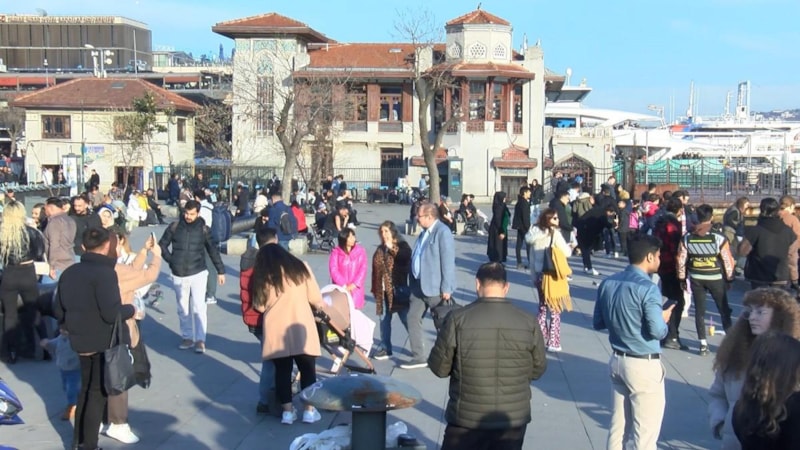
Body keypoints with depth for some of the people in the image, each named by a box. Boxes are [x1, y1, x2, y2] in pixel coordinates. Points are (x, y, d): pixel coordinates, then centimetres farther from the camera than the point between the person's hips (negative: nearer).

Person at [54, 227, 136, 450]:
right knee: (98, 392, 6)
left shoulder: (69, 272, 4)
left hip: (81, 341, 7)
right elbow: (112, 313, -26)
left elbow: (58, 310, 9)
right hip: (104, 342, -7)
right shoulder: (105, 273, -20)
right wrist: (131, 309, -8)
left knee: (86, 388, 23)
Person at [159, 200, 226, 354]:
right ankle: (187, 337, 22)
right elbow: (162, 244, 9)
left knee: (199, 307, -7)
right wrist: (171, 260, -3)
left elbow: (213, 250, 4)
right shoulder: (174, 227, -1)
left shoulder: (203, 229, -3)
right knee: (183, 309, 11)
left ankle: (200, 340, -1)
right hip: (179, 275, 2)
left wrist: (220, 271, 4)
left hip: (198, 273, -2)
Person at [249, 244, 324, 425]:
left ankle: (287, 411, 12)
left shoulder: (262, 276, 6)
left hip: (276, 332, 1)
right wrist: (321, 306, 24)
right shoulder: (301, 268, 4)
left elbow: (259, 306, 8)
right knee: (307, 369, 9)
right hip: (301, 329, -1)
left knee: (282, 371, 10)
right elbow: (315, 299, 4)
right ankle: (309, 410, 10)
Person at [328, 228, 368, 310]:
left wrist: (354, 284, -11)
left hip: (355, 289, 1)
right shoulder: (336, 252, 1)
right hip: (340, 288, -1)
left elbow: (363, 269, 0)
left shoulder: (361, 251, 5)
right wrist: (343, 285, -13)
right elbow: (333, 270, -6)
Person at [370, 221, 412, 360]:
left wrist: (392, 248, -20)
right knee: (384, 319, 9)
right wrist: (375, 288, 12)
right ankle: (385, 348, 17)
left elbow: (406, 263, -22)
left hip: (398, 288, -6)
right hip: (383, 289, 6)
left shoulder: (402, 246, -5)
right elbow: (376, 269, 14)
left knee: (406, 318, -2)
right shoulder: (380, 249, 13)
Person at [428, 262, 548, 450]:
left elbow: (439, 367, -5)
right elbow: (538, 369, 5)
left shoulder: (458, 319, -14)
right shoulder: (529, 322, -7)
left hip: (467, 418, -2)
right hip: (513, 418, 2)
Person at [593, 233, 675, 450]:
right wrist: (663, 319, -2)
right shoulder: (647, 288, -18)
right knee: (646, 432, 3)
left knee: (618, 425, 16)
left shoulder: (608, 283, 3)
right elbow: (657, 331, -21)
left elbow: (598, 323, 10)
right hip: (644, 366, -7)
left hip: (617, 360, 7)